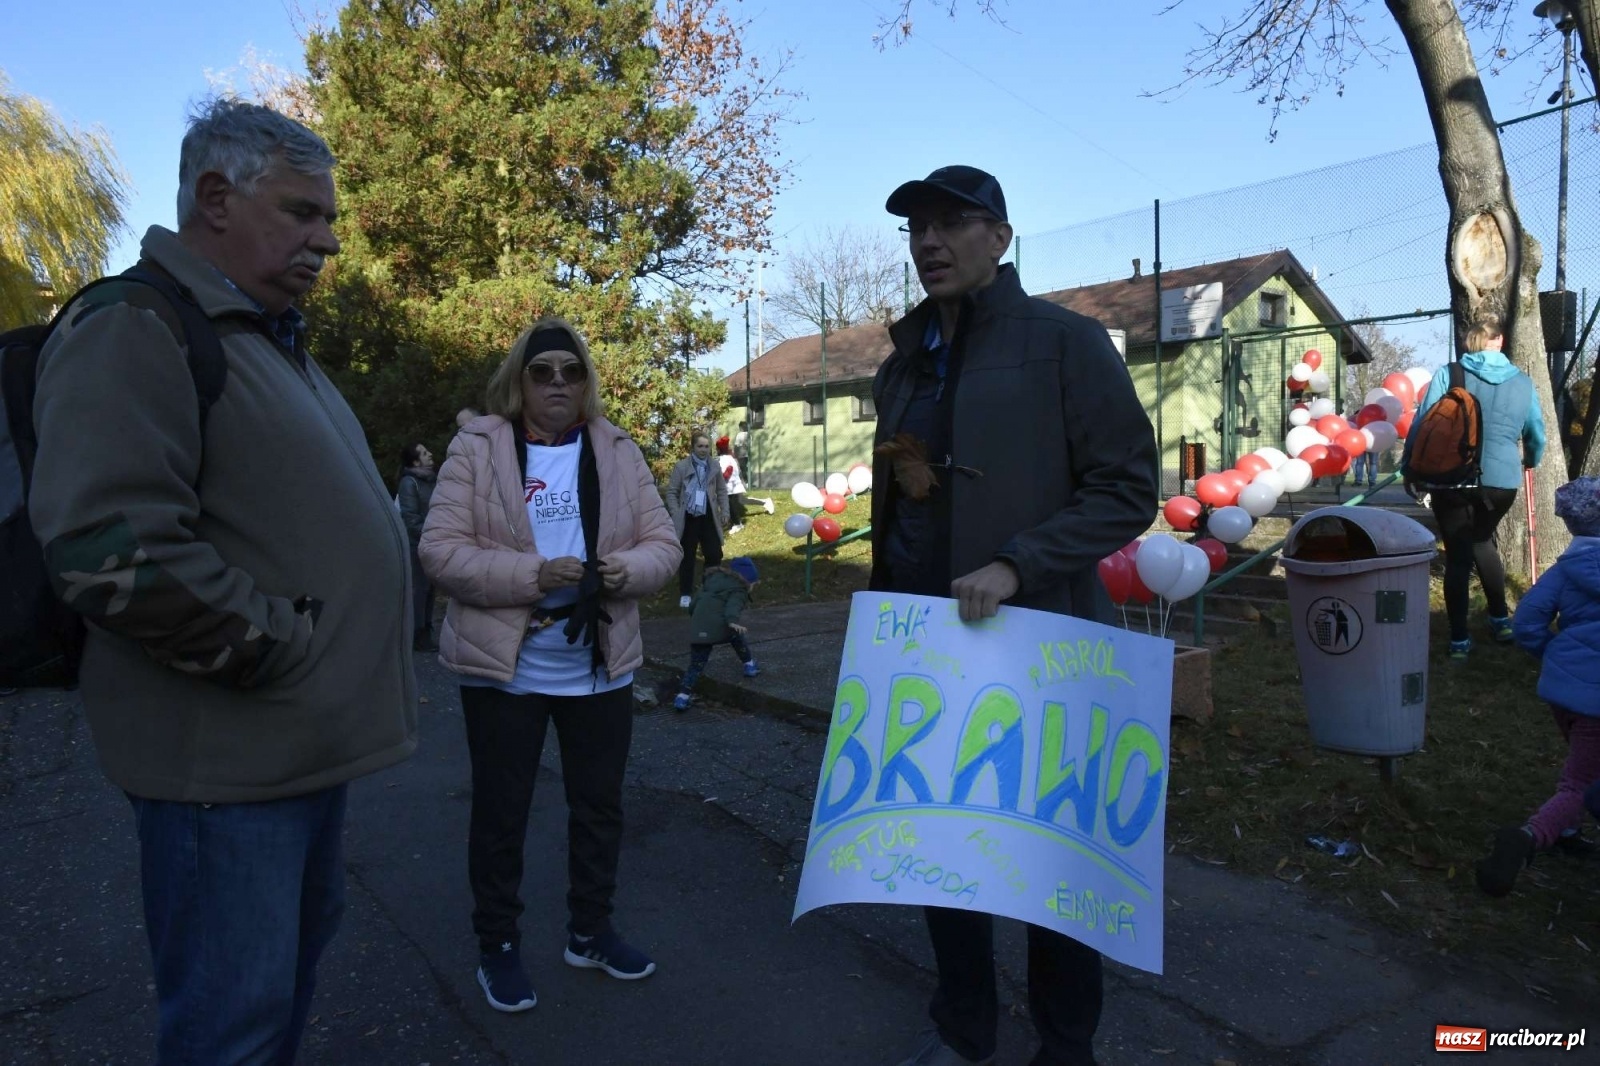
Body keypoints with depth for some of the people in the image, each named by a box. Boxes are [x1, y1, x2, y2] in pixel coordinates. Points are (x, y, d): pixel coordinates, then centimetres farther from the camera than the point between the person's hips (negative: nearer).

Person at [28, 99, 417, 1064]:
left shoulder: (278, 344, 17)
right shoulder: (135, 331, -14)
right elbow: (112, 552, -26)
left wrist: (368, 623, 13)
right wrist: (288, 647, -19)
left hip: (315, 738, 10)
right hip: (230, 761, -9)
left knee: (302, 946, 23)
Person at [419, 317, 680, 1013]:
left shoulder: (618, 452, 4)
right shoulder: (476, 448, -6)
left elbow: (662, 545, 2)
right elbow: (440, 550, -12)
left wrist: (627, 569, -20)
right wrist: (530, 574, -24)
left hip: (600, 667, 4)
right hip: (504, 667, -3)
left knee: (599, 803, 16)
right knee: (500, 812, 10)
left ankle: (590, 930, 36)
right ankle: (497, 945, 29)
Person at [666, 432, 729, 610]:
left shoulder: (714, 467, 5)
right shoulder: (681, 466, -6)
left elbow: (722, 491, 12)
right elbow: (671, 492, -4)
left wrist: (724, 512, 3)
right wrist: (676, 515, -11)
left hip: (708, 518, 3)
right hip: (688, 518, -3)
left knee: (715, 554, 4)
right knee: (687, 557, 5)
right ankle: (685, 594, 16)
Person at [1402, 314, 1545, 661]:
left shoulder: (1447, 375, -1)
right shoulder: (1523, 382, 9)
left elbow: (1423, 424, -4)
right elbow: (1537, 435, 20)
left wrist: (1411, 468, 6)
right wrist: (1531, 460, 41)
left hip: (1451, 480, -3)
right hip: (1501, 480, 3)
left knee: (1458, 555, 4)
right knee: (1482, 541, 27)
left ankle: (1459, 639, 7)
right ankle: (1500, 619, 34)